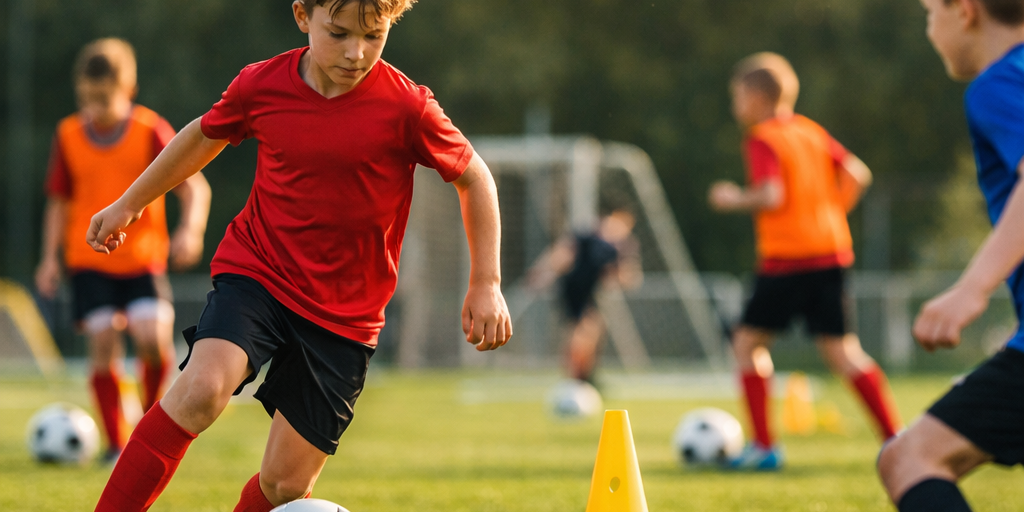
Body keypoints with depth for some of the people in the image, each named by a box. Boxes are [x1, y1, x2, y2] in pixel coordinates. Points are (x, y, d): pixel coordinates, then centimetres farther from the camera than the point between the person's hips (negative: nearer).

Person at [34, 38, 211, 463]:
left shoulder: (150, 131, -5)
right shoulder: (69, 136, 2)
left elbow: (194, 187, -6)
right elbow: (59, 202, 12)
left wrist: (191, 229, -24)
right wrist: (51, 257, 3)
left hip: (144, 257, -1)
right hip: (89, 260, 1)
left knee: (153, 338, -18)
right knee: (103, 341, -12)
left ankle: (151, 413, 10)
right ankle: (116, 443, -1)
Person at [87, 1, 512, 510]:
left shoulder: (407, 108, -13)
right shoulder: (261, 85, -6)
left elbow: (473, 177, 3)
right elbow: (205, 135, 15)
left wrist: (485, 284, 2)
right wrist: (129, 204, 26)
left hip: (344, 315, 0)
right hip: (255, 273, 0)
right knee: (201, 389, -29)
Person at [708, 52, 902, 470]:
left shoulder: (762, 140, -6)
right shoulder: (813, 132, 15)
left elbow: (771, 195, -19)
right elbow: (856, 174, 10)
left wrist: (735, 199, -2)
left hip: (787, 258, -7)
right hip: (832, 251, 7)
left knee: (748, 341, 7)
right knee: (841, 350, 7)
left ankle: (764, 446, 1)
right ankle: (896, 438, -3)